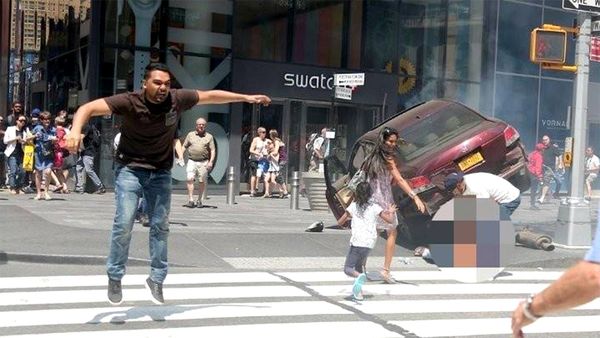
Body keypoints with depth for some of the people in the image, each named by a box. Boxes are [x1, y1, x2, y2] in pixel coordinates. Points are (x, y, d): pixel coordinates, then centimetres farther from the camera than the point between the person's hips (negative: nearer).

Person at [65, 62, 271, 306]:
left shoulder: (177, 99, -13)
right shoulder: (129, 101, -22)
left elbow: (211, 96, 1)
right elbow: (89, 108, -28)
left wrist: (246, 97, 6)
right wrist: (76, 130, -48)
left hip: (160, 173, 3)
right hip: (130, 170, -3)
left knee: (160, 226, 6)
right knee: (123, 224, -10)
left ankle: (156, 280, 20)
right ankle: (114, 278, 9)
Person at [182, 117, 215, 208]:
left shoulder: (209, 137, 8)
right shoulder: (190, 135, 11)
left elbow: (212, 150, 4)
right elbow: (184, 147, 14)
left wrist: (211, 161, -8)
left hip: (203, 162, 0)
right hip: (191, 161, 0)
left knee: (202, 181, 3)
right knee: (190, 179, -13)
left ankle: (199, 200, 16)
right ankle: (190, 200, -13)